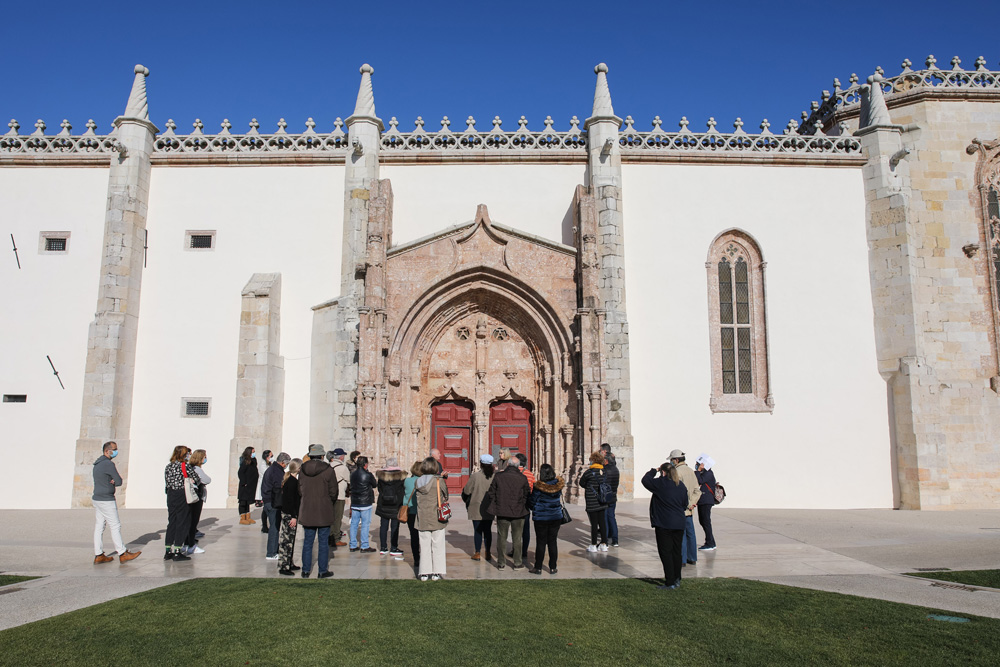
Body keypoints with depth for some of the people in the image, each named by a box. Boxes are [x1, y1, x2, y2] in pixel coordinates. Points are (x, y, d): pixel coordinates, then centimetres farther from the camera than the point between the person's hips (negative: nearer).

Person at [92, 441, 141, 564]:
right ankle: (123, 554, 2)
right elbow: (119, 481, -15)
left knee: (99, 526, 10)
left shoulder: (97, 464, 14)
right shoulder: (108, 464, -17)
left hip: (97, 498, 10)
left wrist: (112, 481, -4)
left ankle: (98, 555, 12)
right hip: (106, 500, -10)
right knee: (115, 526, -3)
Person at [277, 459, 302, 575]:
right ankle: (283, 567, 0)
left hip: (287, 513, 10)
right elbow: (291, 500, -21)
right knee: (287, 539, -5)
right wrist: (294, 516, -20)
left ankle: (289, 564, 24)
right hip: (290, 514, -10)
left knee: (289, 539, 16)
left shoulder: (288, 479, 11)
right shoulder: (292, 481, -18)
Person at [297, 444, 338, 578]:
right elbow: (333, 492, -7)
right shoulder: (328, 470, -11)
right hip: (324, 511, -4)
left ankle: (306, 570, 18)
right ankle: (323, 571, 12)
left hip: (307, 511, 4)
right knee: (323, 542, 6)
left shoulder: (302, 470, 1)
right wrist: (331, 502, 11)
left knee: (308, 541, 13)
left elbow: (300, 490, 7)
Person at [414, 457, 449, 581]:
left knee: (424, 545, 10)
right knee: (437, 545, 6)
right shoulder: (439, 481, -11)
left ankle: (424, 573, 12)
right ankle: (436, 572, 8)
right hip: (437, 519, -3)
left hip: (422, 519, 3)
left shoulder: (418, 481, -1)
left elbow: (417, 498, 8)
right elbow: (445, 496, -1)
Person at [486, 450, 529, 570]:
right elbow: (526, 496, -1)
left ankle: (501, 563, 15)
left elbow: (491, 493, 0)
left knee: (502, 537, 11)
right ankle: (517, 563, 15)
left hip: (502, 511, 0)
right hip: (518, 512, 0)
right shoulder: (523, 478, -6)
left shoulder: (498, 476, -5)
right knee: (517, 538, 10)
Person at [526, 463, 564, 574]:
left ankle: (538, 567, 11)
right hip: (556, 518, 3)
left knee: (541, 542, 5)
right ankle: (552, 567, 13)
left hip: (541, 518, -3)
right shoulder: (558, 485, -4)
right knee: (552, 542, 9)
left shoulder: (538, 487, -16)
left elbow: (531, 503, -7)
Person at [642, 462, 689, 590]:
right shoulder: (681, 485, 8)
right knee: (677, 552, 15)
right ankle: (677, 579, 24)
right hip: (679, 524, 6)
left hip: (664, 524, -6)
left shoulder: (660, 483, -12)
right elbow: (685, 505, 15)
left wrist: (653, 471, 15)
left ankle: (670, 583, 0)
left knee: (666, 553, -1)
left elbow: (645, 480, 2)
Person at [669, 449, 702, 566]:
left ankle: (682, 559, 1)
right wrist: (692, 503, 1)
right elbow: (697, 491, 10)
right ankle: (692, 558, 20)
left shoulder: (677, 472, -14)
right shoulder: (691, 471, 12)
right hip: (689, 510, 8)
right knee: (690, 533, 13)